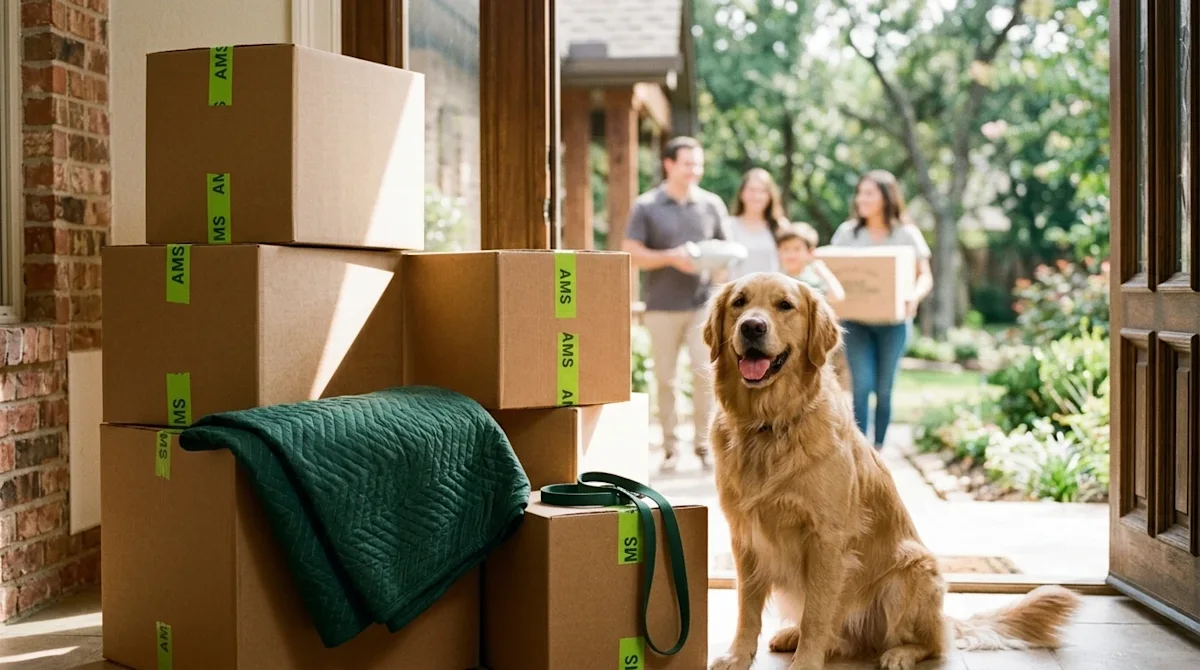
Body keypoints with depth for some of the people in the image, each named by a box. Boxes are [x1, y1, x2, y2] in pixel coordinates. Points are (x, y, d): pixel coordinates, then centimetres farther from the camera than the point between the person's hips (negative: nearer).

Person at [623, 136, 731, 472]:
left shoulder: (712, 205, 8)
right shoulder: (646, 206, 2)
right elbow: (631, 254, -1)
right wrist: (671, 258, -14)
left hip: (703, 303, 1)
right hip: (662, 306, -1)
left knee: (705, 372, -9)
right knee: (665, 378, 3)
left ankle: (703, 444, 3)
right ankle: (669, 446, 12)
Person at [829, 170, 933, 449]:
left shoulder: (907, 234, 3)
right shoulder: (847, 232, 8)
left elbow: (925, 276, 1)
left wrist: (914, 296, -21)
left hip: (893, 321, 0)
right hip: (856, 320, 1)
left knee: (884, 389, 4)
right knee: (862, 385, -11)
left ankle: (879, 450, 17)